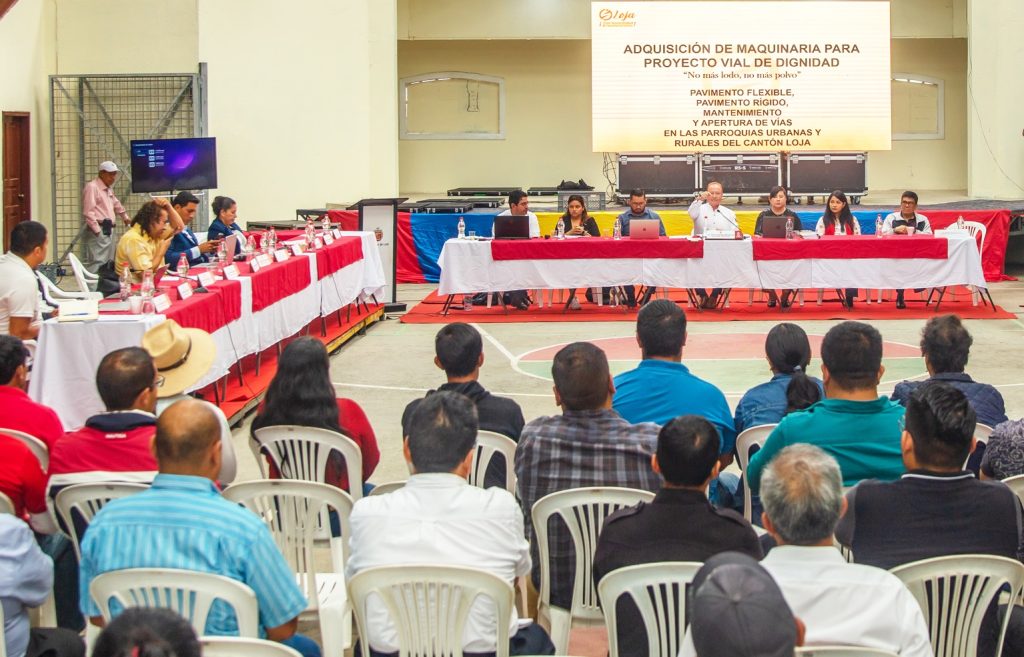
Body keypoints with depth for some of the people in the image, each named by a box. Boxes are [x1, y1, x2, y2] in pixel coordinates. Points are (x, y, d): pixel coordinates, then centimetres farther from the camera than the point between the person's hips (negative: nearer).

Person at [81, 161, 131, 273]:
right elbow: (88, 212, -18)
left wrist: (125, 217, 48)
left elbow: (116, 204, 39)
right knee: (96, 264, -17)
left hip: (108, 230, 10)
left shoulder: (109, 189, 20)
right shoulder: (92, 187, -11)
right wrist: (97, 231, -21)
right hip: (98, 231, -10)